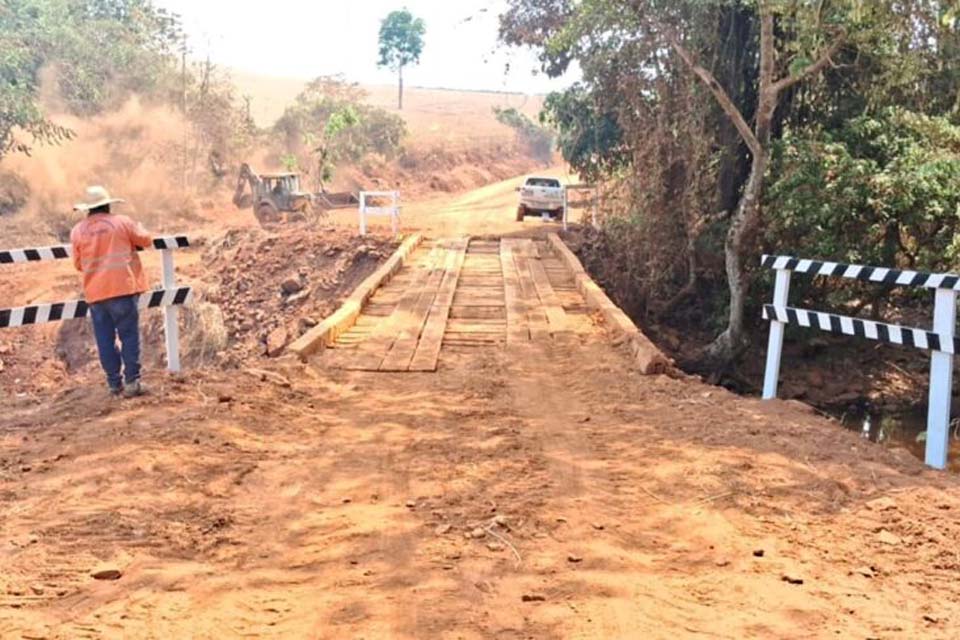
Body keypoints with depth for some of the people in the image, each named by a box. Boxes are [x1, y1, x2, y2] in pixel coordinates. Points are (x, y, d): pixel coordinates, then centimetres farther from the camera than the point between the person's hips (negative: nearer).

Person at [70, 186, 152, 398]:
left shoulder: (78, 230, 6)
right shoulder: (122, 222, -1)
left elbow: (78, 264, 13)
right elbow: (145, 240, 13)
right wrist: (137, 228, 33)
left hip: (94, 292, 3)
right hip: (122, 287, -3)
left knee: (105, 340, 8)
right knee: (129, 336, 1)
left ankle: (114, 383, 12)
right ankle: (131, 382, -4)